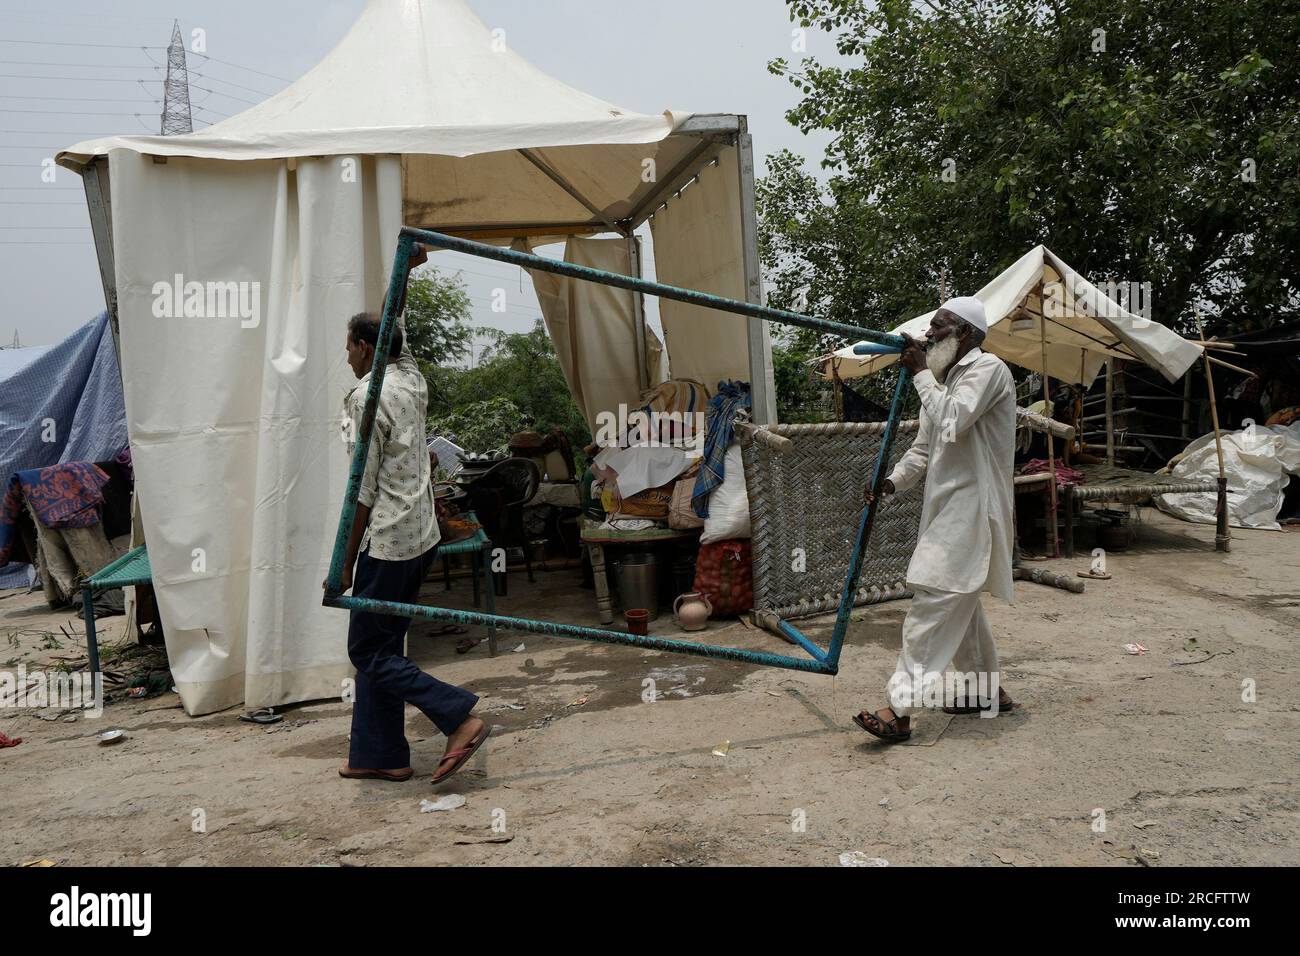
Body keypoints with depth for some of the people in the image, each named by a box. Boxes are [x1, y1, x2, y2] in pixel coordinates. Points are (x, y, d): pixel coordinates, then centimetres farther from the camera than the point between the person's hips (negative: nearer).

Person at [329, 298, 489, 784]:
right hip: (422, 536, 9)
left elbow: (364, 491, -15)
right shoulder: (411, 382, 7)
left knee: (369, 652, 1)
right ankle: (378, 754, 21)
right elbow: (398, 347, 31)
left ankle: (461, 717, -6)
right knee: (383, 647, 15)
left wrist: (346, 560, -9)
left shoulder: (367, 397, -14)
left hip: (387, 543, -9)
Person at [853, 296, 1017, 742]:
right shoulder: (943, 378, 19)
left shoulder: (987, 369, -10)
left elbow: (951, 423, -24)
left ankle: (900, 709, -16)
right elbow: (923, 447, 19)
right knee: (958, 602, 17)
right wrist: (893, 480, 2)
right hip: (946, 507, 10)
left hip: (971, 508, -10)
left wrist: (920, 372, -14)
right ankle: (987, 689, 31)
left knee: (933, 602, -15)